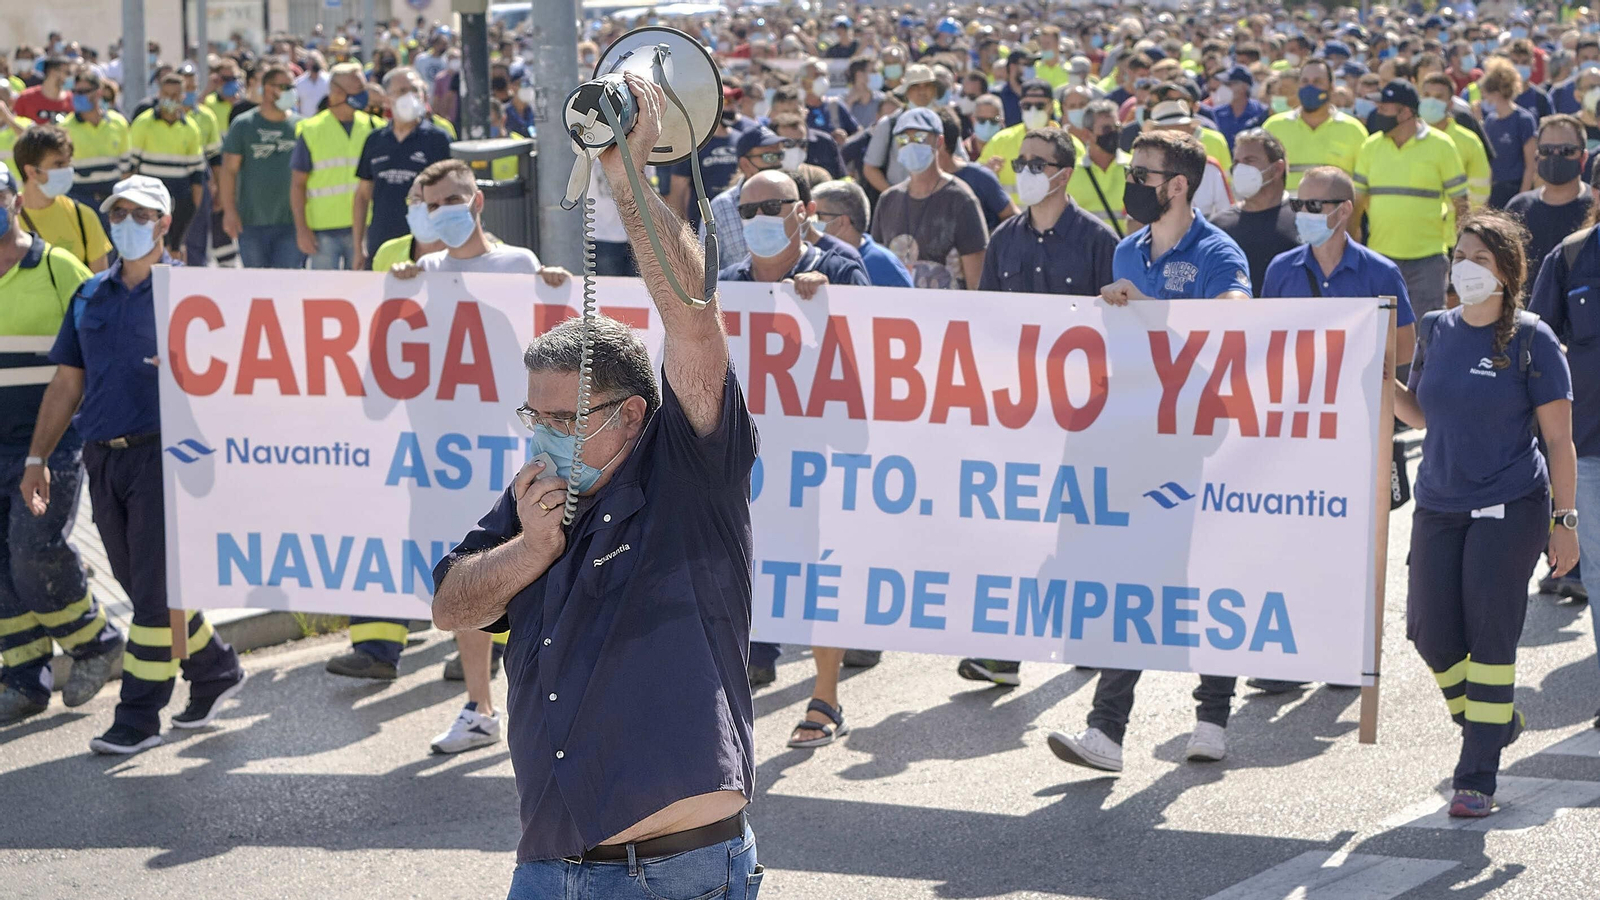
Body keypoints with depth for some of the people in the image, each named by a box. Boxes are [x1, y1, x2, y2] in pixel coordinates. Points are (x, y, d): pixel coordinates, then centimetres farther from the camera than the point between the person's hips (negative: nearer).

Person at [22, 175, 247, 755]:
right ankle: (214, 672, 30)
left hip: (163, 451, -6)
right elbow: (66, 383, 16)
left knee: (153, 589, -5)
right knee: (141, 586, 12)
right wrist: (38, 459, 12)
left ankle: (139, 716, 0)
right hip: (103, 458, 6)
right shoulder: (90, 296, 14)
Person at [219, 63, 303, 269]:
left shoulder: (300, 126, 7)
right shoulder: (243, 124, 3)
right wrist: (229, 211, -5)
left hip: (291, 221, 0)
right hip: (252, 221, 0)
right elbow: (229, 170, 2)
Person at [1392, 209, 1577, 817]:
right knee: (1430, 632, 2)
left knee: (1489, 637, -6)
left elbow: (1559, 440, -4)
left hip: (1511, 508, -5)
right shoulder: (1436, 331, 8)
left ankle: (1477, 777, 3)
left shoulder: (1532, 341, -6)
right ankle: (1495, 720, 30)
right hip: (1438, 505, 5)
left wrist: (1564, 521, -8)